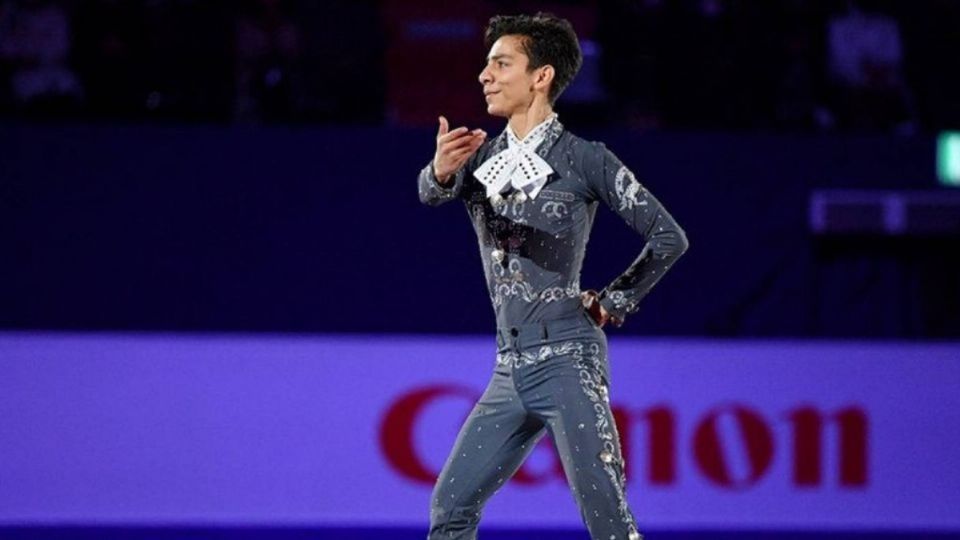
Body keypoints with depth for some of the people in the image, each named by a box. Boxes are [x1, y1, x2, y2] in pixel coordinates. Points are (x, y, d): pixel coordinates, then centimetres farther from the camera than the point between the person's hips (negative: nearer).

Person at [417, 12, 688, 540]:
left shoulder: (585, 161, -3)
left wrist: (613, 303, -1)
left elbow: (668, 237, -1)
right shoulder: (481, 156, 11)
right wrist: (442, 171, -34)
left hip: (567, 359, -6)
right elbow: (433, 194, -11)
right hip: (511, 369, 6)